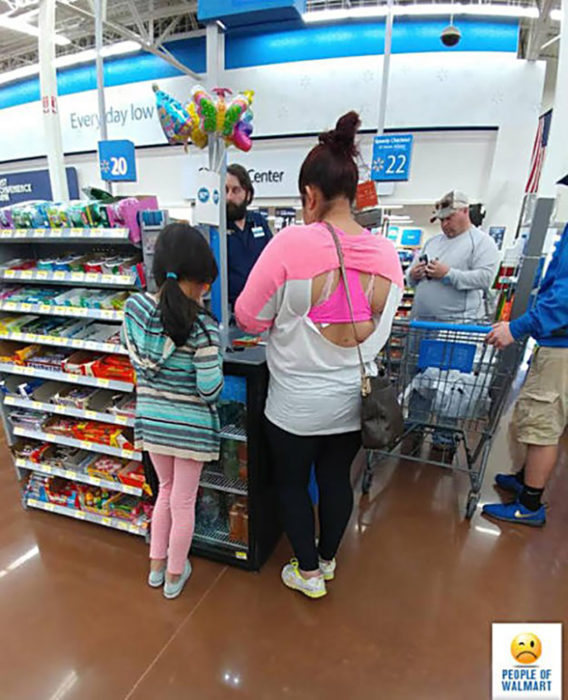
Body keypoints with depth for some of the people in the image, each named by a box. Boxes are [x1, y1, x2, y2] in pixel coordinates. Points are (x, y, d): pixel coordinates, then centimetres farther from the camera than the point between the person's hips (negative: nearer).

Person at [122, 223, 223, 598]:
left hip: (150, 420, 5)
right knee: (183, 501, 16)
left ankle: (157, 565, 45)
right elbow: (210, 390, -20)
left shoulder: (135, 308, -8)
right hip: (191, 426, -5)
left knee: (166, 490, 27)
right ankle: (175, 575, 39)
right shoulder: (202, 327, -24)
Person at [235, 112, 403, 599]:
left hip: (297, 403, -4)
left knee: (292, 482, 20)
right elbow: (381, 326, 7)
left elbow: (249, 318, -12)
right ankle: (328, 559, 49)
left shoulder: (293, 242, -21)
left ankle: (309, 573, 41)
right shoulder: (388, 253, -6)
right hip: (354, 399, 5)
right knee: (337, 478, 24)